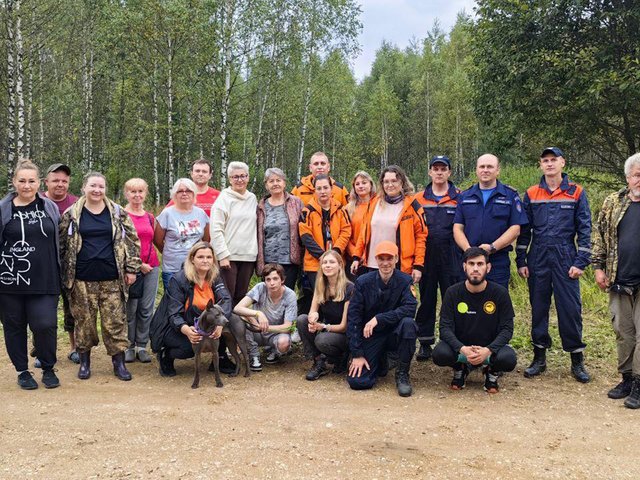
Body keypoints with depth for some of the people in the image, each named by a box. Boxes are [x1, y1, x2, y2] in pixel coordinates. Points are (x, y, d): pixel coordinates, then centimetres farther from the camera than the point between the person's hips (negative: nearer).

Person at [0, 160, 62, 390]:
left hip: (44, 281, 0)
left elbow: (58, 241, 13)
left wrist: (59, 274, 12)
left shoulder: (50, 207, 6)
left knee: (45, 325, -6)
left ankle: (48, 369, 16)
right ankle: (22, 371, 25)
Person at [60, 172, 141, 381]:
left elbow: (132, 240, 5)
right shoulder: (71, 214, 3)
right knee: (84, 320, 7)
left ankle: (119, 362, 14)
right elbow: (61, 244, 7)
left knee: (115, 321, 2)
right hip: (82, 279, 0)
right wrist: (65, 274, 5)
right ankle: (84, 361, 23)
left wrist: (131, 268, 1)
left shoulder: (118, 212, 4)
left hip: (112, 278, 0)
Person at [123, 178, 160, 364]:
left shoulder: (150, 217, 15)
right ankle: (129, 346, 12)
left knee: (146, 308, 5)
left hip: (151, 266, 5)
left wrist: (151, 260, 9)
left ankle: (142, 346, 14)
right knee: (130, 308, -1)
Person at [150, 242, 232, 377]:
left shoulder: (215, 278, -4)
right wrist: (186, 330, -47)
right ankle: (165, 355, 1)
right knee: (189, 346, -34)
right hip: (173, 327, -5)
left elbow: (226, 299, -21)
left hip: (200, 324, 5)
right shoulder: (178, 280, -19)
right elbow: (174, 314, -24)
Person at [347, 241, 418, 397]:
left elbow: (410, 309, -23)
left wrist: (378, 318, -29)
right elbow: (353, 318, -7)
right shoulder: (363, 282, -6)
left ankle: (402, 374, -12)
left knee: (408, 323, -34)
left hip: (395, 333, -1)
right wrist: (357, 354, -12)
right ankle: (380, 363, 20)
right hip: (371, 336, 1)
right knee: (357, 382, -16)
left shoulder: (405, 281, -8)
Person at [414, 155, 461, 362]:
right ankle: (425, 343, 16)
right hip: (426, 257, 2)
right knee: (426, 300, 7)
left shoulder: (460, 198, 4)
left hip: (451, 258, -1)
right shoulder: (419, 199, 8)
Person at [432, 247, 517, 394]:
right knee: (440, 354, -30)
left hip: (490, 348, 0)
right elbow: (445, 327, -11)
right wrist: (462, 349, -31)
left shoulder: (500, 293, -7)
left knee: (508, 358, -32)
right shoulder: (453, 292, -6)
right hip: (461, 347, 0)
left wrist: (488, 350, -28)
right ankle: (460, 368, 7)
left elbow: (507, 329, -9)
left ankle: (491, 371, 6)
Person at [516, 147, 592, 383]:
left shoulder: (576, 193, 2)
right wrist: (521, 261, 4)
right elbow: (524, 230, 9)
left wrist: (581, 262, -6)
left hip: (565, 258, -2)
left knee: (570, 308, -2)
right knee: (538, 308, 7)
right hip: (538, 259, 2)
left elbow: (584, 229, 1)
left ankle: (577, 360, 11)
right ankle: (539, 357, 18)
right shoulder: (531, 194, 7)